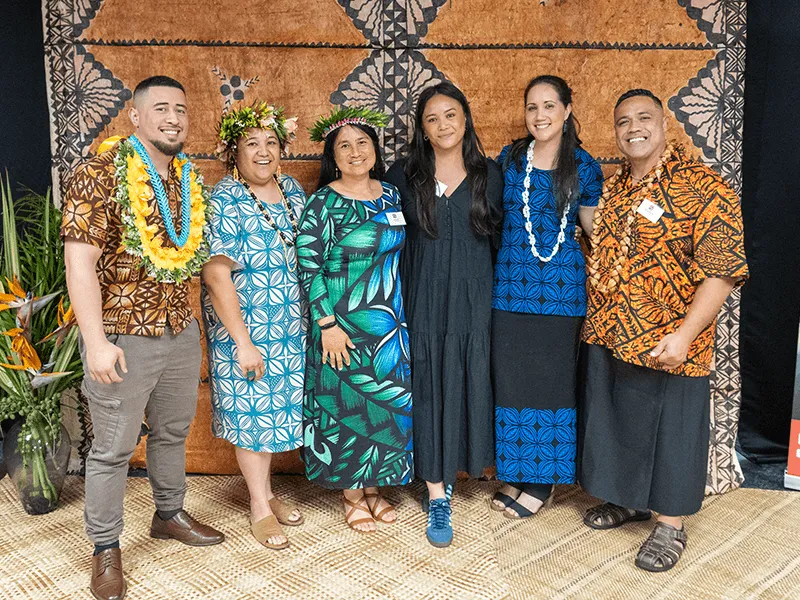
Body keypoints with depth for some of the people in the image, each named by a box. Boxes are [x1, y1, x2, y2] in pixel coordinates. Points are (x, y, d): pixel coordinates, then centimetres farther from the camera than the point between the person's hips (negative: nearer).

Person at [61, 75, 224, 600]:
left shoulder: (190, 181, 6)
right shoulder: (101, 174, -13)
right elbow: (80, 260, -19)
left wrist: (191, 322, 12)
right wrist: (95, 340, -23)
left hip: (181, 331, 6)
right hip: (122, 338, -6)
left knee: (174, 431, 21)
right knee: (114, 448, 7)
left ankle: (169, 515, 42)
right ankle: (106, 550, 25)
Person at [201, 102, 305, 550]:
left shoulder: (292, 191, 6)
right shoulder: (224, 202, -14)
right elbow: (216, 274, -19)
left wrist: (314, 320, 12)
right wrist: (242, 342, -21)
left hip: (292, 329, 6)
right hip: (246, 331, -6)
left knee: (278, 409, 16)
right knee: (251, 413, 5)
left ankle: (267, 491, 36)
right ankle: (260, 508, 23)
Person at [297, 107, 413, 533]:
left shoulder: (390, 194, 7)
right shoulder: (322, 204, -10)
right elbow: (308, 269, -13)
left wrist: (402, 316, 12)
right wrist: (327, 325, -18)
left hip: (391, 322, 6)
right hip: (343, 326, -5)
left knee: (389, 403, 12)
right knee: (345, 405, 5)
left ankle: (372, 487, 30)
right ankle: (351, 496, 24)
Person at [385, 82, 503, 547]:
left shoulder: (489, 174, 5)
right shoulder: (403, 175, 3)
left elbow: (498, 236, 9)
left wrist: (493, 293, 3)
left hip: (473, 296, 1)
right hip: (423, 296, -1)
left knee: (468, 382, 5)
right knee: (429, 385, 1)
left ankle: (444, 475, 27)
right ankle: (438, 495, 11)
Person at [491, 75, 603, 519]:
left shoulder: (584, 167, 2)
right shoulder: (509, 159, 6)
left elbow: (594, 230, 9)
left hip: (561, 288, -2)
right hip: (511, 284, 2)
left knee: (552, 379, 5)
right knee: (511, 377, 8)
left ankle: (542, 482, 20)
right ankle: (516, 472, 25)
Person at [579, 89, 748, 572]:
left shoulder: (703, 187, -13)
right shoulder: (614, 188, 9)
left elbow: (723, 269, -17)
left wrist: (683, 336, -24)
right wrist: (595, 320, 13)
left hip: (666, 344, -6)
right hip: (607, 336, 7)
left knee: (669, 430, 7)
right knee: (615, 422, 18)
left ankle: (671, 524, 25)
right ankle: (628, 500, 39)